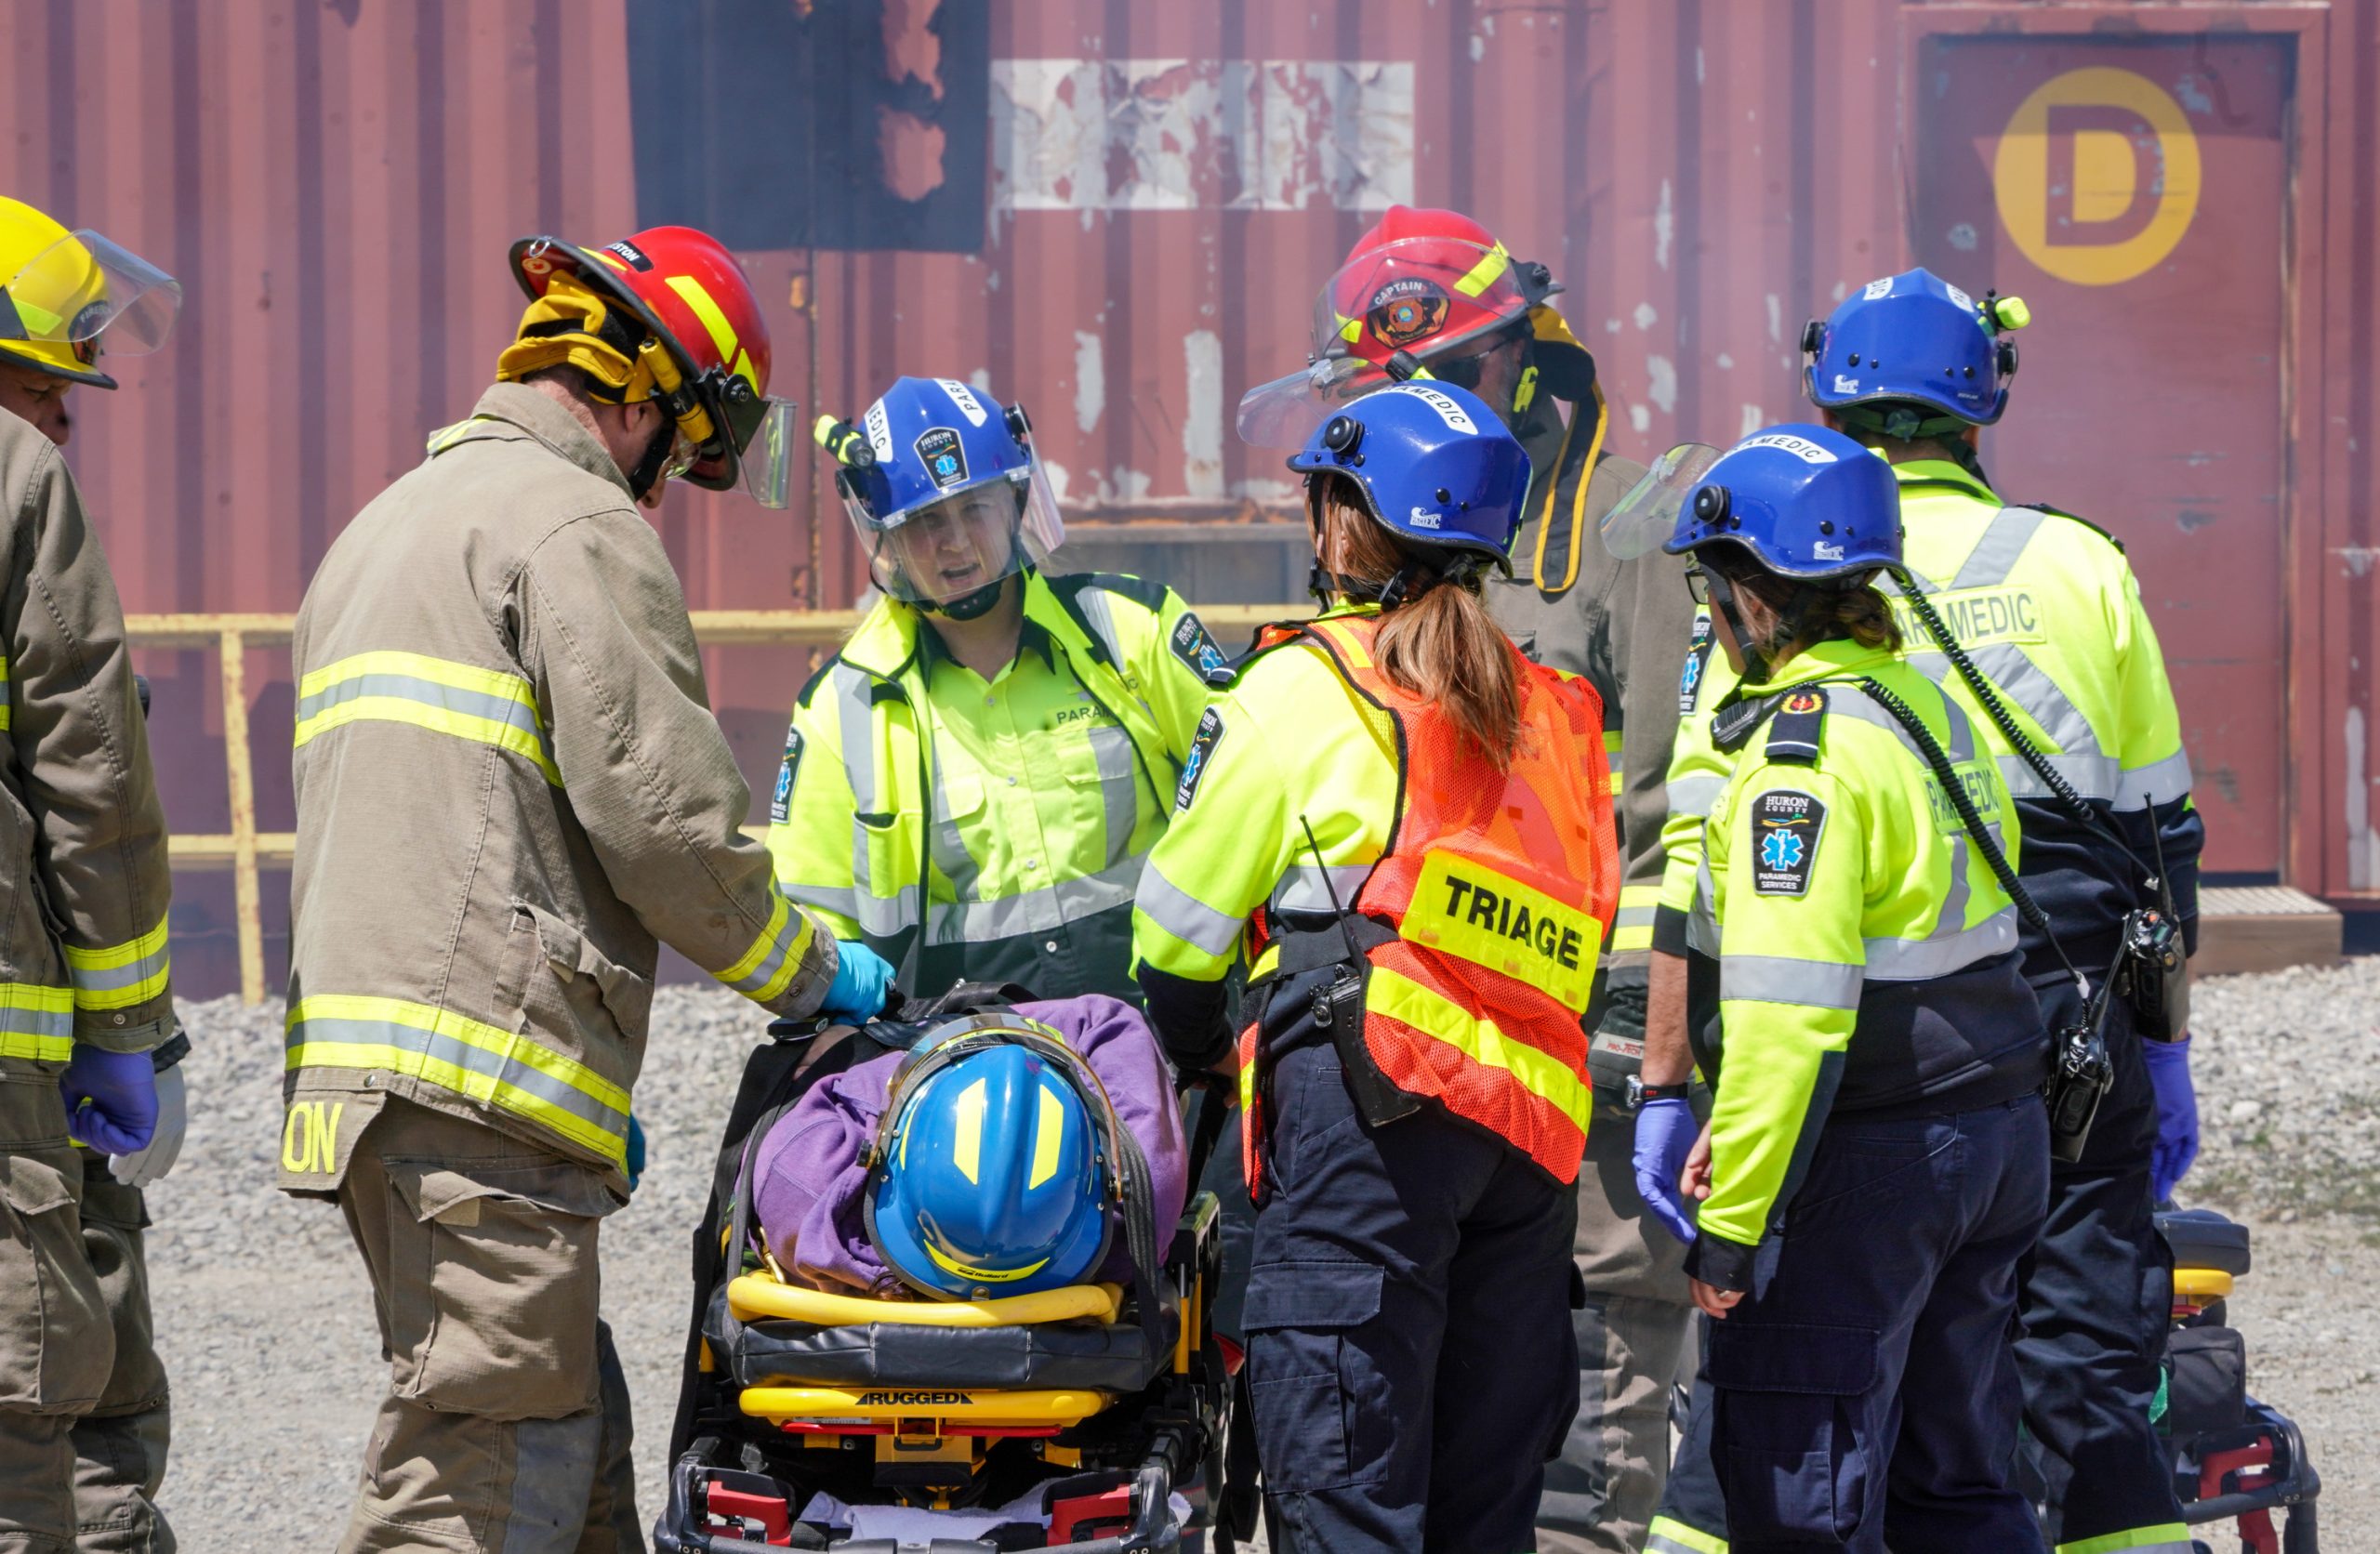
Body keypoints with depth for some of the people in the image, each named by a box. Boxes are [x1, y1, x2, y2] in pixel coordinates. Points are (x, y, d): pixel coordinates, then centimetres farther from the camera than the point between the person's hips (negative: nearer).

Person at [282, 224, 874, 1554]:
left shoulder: (385, 526, 27)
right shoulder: (582, 530, -5)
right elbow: (663, 814, -12)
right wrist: (813, 974, 6)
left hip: (359, 1064, 10)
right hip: (484, 1068, -10)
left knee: (574, 1434, 13)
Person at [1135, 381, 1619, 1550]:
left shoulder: (1305, 686, 5)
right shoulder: (1544, 713, 23)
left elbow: (1181, 922, 9)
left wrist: (1185, 1049, 27)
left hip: (1374, 1105, -6)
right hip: (1535, 1125, 6)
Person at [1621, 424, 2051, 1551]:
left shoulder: (1802, 755, -17)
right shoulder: (1924, 707, 11)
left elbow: (1789, 1014, -23)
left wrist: (1730, 1225, -19)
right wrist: (1730, 1136, 13)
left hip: (1867, 1162, -9)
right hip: (1998, 1141, 9)